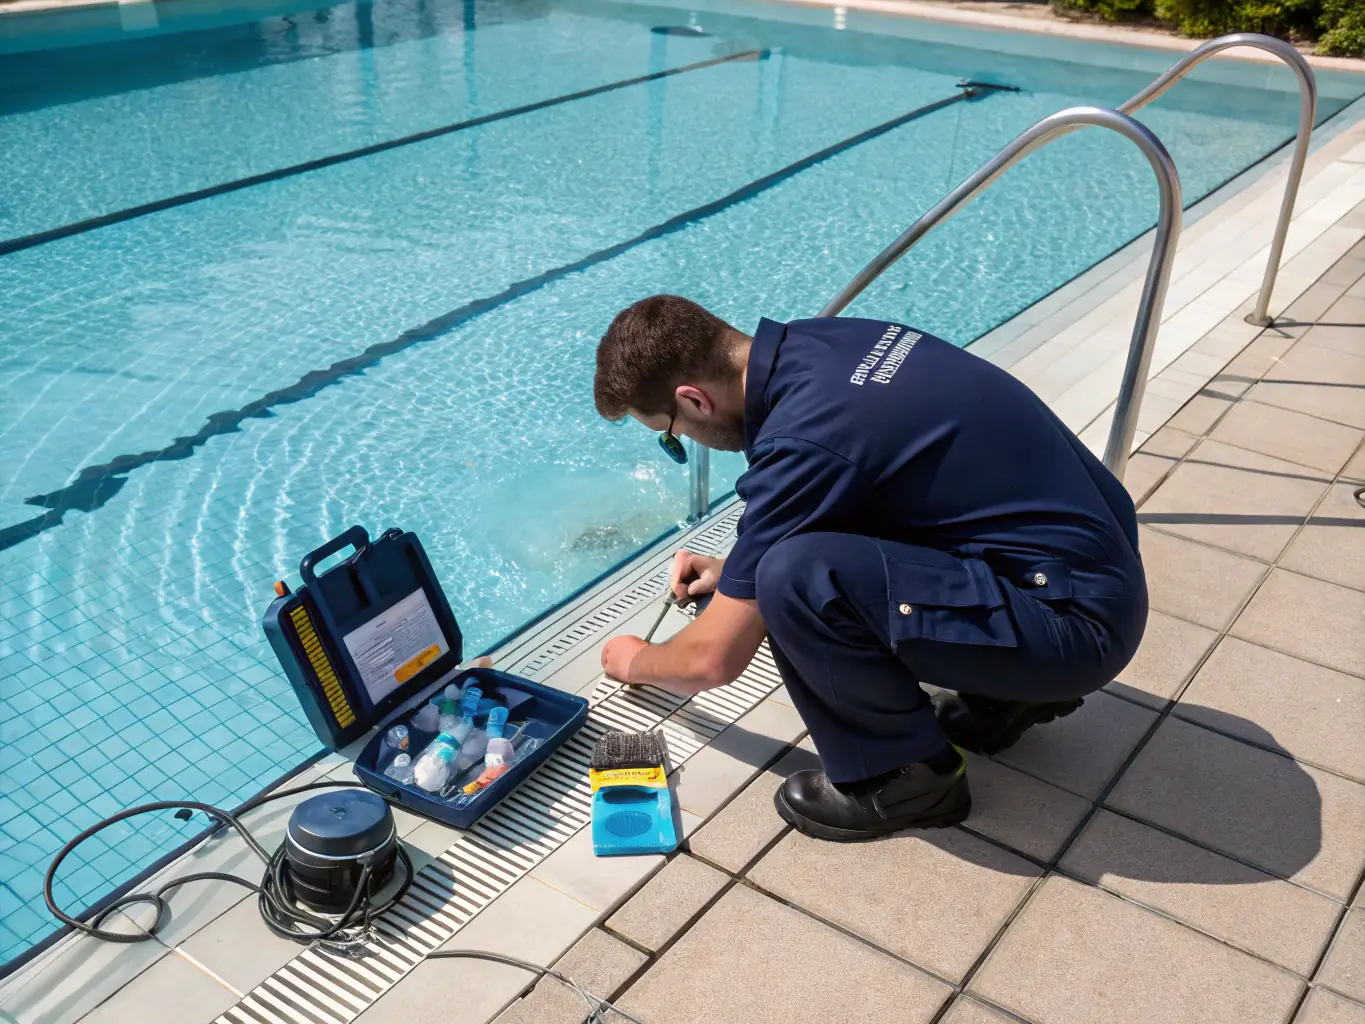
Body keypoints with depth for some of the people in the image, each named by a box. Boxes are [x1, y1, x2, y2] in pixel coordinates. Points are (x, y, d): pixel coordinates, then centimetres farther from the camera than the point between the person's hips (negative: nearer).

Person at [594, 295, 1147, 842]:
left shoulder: (802, 442, -23)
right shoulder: (820, 340, 1)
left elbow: (714, 659, -11)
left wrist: (637, 662, 10)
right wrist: (738, 567, 29)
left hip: (1078, 618, -9)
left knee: (797, 579, -25)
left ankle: (906, 775, -1)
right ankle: (1010, 691, 18)